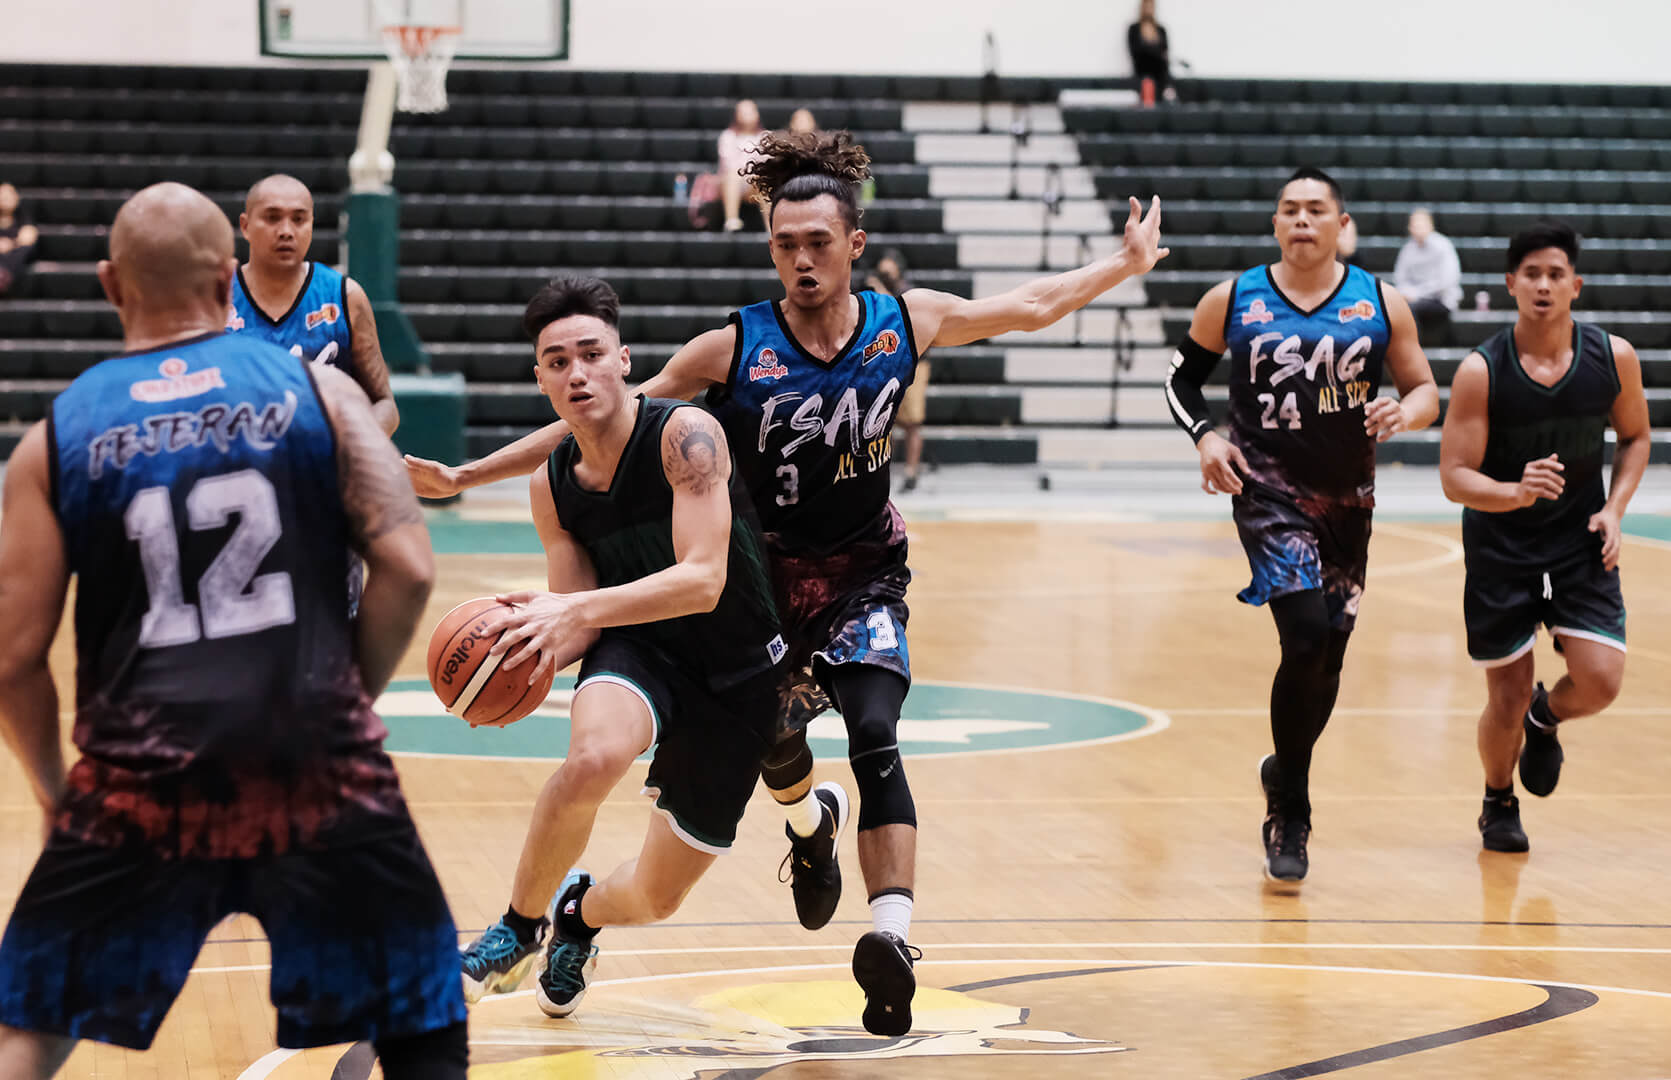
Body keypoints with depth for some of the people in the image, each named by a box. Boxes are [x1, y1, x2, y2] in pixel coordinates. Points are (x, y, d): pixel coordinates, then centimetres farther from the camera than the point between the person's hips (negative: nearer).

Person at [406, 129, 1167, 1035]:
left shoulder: (906, 323, -11)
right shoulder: (734, 350, -18)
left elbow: (1031, 307, 7)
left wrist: (1127, 264, 12)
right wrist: (467, 476, -16)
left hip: (863, 573, 0)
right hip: (765, 576, 1)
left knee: (875, 739, -22)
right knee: (774, 746, 14)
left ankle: (892, 935, -33)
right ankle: (809, 825, 52)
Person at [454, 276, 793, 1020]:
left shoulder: (684, 436, -22)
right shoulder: (551, 486, -5)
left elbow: (703, 581, -31)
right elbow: (579, 615, -1)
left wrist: (576, 610, -40)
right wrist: (536, 643, -25)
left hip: (738, 672, -2)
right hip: (637, 647, 2)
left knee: (654, 898, 4)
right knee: (593, 755, -36)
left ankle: (580, 916, 43)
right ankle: (520, 927, -10)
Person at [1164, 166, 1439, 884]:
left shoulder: (1380, 304, 2)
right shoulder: (1232, 301, 0)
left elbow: (1425, 389, 9)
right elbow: (1183, 378, 10)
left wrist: (1404, 412, -14)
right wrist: (1205, 436, -8)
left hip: (1348, 500, 4)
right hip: (1270, 492, -3)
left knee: (1327, 658, 10)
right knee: (1308, 635, -21)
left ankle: (1286, 774, 38)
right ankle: (1289, 812, -6)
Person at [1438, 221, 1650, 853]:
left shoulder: (1614, 357, -8)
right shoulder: (1481, 372, -16)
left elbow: (1634, 436, 10)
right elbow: (1455, 477, -16)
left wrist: (1615, 508, -5)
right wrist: (1516, 492, -35)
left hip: (1582, 545, 2)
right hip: (1500, 548, -2)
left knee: (1600, 682, -13)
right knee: (1507, 701, 3)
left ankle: (1546, 719, 25)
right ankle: (1499, 803, 34)